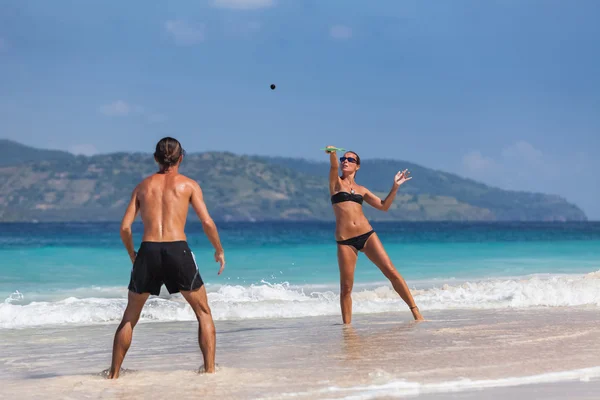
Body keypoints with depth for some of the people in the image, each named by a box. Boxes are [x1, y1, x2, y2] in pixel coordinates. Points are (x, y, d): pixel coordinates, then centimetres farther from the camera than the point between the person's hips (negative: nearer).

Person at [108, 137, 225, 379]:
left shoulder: (143, 186, 17)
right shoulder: (188, 184, 10)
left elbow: (125, 227, 9)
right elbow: (207, 222, -1)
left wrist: (132, 255, 25)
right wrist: (219, 250, 13)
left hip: (148, 250, 2)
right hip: (178, 250, -2)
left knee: (130, 317, 18)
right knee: (203, 312, 15)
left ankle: (113, 374, 18)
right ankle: (210, 369, 7)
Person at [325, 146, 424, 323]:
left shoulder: (361, 189, 16)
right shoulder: (336, 182, 7)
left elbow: (384, 206, 17)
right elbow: (334, 166, -16)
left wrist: (395, 187, 7)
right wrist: (332, 153, -37)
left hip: (367, 235, 2)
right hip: (345, 241, -2)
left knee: (391, 272, -4)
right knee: (346, 287, -2)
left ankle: (415, 311, 2)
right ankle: (347, 324, 7)